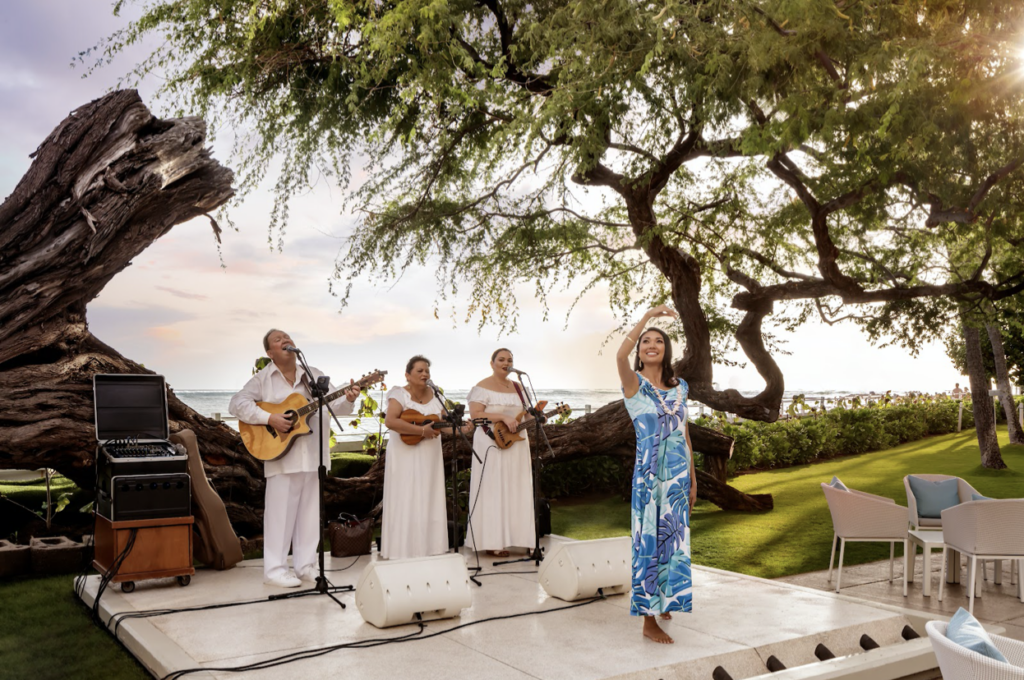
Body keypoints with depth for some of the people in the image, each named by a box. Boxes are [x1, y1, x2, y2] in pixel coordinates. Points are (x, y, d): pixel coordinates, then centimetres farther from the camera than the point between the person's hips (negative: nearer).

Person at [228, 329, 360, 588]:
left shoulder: (314, 376, 12)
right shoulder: (263, 379, 1)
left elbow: (334, 404, 9)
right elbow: (237, 404, -6)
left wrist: (348, 400, -14)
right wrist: (269, 418, -17)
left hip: (313, 456, 4)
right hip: (282, 456, -4)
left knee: (310, 511, 8)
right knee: (281, 512, -2)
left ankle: (305, 565, 18)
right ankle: (274, 569, 6)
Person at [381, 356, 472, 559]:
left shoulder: (434, 394, 9)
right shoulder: (401, 394, -10)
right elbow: (390, 421, -24)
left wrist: (462, 429, -9)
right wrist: (422, 430, -25)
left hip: (429, 457, 6)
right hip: (406, 457, -6)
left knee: (429, 503, 8)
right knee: (407, 504, -4)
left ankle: (427, 550, 16)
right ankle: (404, 552, 3)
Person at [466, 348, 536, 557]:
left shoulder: (517, 387, 14)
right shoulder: (482, 388, -7)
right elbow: (475, 415, -18)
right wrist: (503, 417, -25)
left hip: (517, 445, 7)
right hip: (493, 446, -7)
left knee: (517, 491, 8)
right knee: (494, 492, -3)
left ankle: (520, 538, 14)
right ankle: (493, 542, 2)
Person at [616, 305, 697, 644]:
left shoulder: (679, 387, 9)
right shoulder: (634, 383, -6)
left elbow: (684, 435, 13)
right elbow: (620, 355, -30)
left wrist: (692, 479, 13)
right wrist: (648, 316, -29)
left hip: (678, 475, 6)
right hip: (649, 475, -5)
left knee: (674, 539, 15)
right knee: (650, 541, -1)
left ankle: (663, 599, 38)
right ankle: (649, 621, 8)